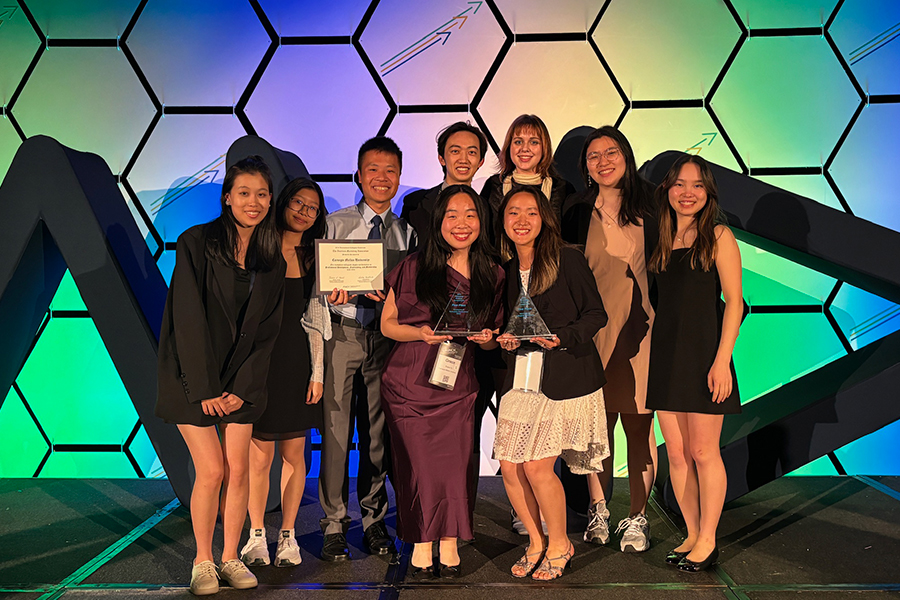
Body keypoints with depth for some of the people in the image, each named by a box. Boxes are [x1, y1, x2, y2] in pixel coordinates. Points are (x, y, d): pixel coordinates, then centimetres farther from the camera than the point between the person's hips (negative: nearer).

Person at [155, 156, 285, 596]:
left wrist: (242, 388, -5)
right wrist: (204, 389, -14)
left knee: (238, 470, 2)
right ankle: (202, 562, 14)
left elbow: (267, 329, 3)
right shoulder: (196, 243, -9)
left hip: (241, 381, 4)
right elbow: (189, 319, -12)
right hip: (194, 377, -3)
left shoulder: (272, 259, 4)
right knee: (211, 471, -5)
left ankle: (230, 557, 19)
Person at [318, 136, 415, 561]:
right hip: (342, 334, -2)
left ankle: (374, 520, 21)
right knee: (336, 429, -2)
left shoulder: (406, 232, 12)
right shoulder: (335, 224, 4)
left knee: (378, 430, 8)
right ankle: (334, 526, 11)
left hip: (387, 336, 2)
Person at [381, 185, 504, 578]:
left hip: (459, 386, 2)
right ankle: (421, 544, 21)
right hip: (410, 382, -2)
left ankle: (449, 543, 21)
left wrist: (487, 338, -7)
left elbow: (492, 335, 16)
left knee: (455, 465, -1)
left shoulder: (491, 276, 6)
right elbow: (387, 323, 1)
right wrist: (421, 333, -17)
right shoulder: (414, 268, -4)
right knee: (418, 465, 0)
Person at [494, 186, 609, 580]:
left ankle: (559, 544, 18)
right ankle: (536, 541, 25)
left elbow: (596, 314, -6)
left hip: (567, 375, -5)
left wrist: (562, 338, -19)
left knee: (537, 466, -8)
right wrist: (504, 339, -2)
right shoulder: (505, 269, 9)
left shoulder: (568, 260, -7)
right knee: (509, 466, 1)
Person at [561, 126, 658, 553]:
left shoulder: (649, 206, 4)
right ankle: (598, 510, 23)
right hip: (593, 329, 0)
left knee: (639, 425, 2)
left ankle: (637, 517, 16)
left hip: (640, 328, 0)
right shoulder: (577, 210, 4)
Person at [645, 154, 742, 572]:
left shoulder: (718, 236, -3)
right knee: (676, 452, 9)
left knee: (703, 452, 2)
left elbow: (733, 302, -8)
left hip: (703, 353, -5)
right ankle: (692, 534, 22)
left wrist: (722, 360, -15)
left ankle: (707, 541, 16)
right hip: (664, 354, 5)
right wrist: (647, 354, 9)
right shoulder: (661, 240, 12)